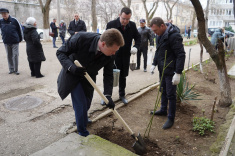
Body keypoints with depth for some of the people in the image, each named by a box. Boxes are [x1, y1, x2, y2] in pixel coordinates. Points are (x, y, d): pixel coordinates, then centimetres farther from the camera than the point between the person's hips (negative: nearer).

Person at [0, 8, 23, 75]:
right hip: (6, 42, 3)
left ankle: (16, 70, 8)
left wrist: (20, 38, 5)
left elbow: (20, 29, 1)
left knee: (15, 56, -2)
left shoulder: (14, 20, -6)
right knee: (9, 56, 10)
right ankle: (11, 69, 21)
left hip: (15, 42, -3)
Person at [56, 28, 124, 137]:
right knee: (81, 103, -8)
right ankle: (82, 131, 17)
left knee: (87, 103, 16)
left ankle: (83, 119, 51)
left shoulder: (109, 54, -23)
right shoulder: (81, 38, -35)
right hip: (72, 73, -4)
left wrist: (108, 96, -21)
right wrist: (71, 67, -40)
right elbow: (60, 52, -23)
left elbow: (108, 75, -12)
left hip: (88, 76, 4)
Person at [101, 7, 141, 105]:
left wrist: (136, 47, -13)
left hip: (125, 56, 4)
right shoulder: (111, 24, -15)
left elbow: (138, 37, 9)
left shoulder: (132, 25, -4)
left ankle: (122, 95, 33)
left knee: (123, 77, 16)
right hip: (112, 56, -3)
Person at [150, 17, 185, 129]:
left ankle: (171, 118, 15)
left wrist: (178, 73, -24)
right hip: (162, 69, 9)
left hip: (171, 71, -9)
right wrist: (154, 64, 13)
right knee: (163, 91, 20)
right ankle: (163, 110, 39)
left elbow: (181, 55, -21)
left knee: (171, 94, 1)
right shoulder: (160, 35, 8)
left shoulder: (174, 36, -20)